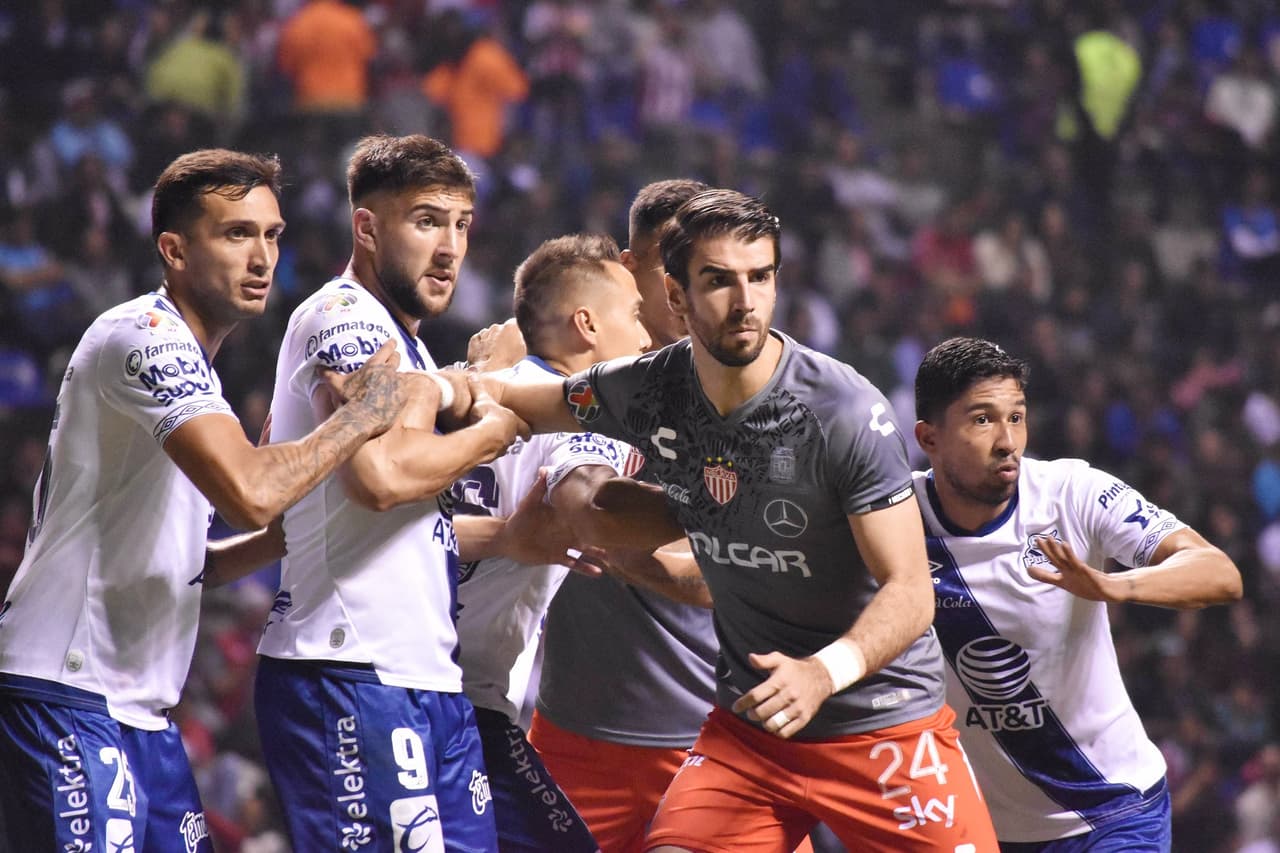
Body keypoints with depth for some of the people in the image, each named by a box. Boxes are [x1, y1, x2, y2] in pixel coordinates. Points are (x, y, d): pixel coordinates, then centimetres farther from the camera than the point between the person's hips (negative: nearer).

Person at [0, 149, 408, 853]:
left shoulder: (184, 358, 20)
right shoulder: (147, 336, -12)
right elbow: (249, 492, -27)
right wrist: (360, 416, -12)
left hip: (140, 709, 10)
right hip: (66, 696, -10)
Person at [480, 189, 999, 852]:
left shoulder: (847, 411, -19)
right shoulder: (649, 393, -4)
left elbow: (909, 592, -22)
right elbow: (508, 402, 16)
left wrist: (823, 672, -37)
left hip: (885, 716, -3)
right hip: (748, 723, 3)